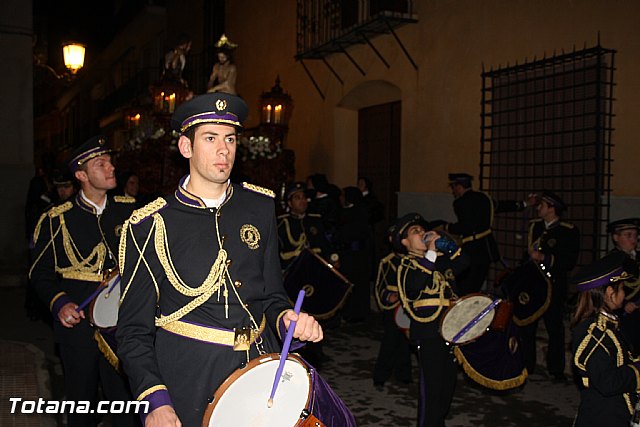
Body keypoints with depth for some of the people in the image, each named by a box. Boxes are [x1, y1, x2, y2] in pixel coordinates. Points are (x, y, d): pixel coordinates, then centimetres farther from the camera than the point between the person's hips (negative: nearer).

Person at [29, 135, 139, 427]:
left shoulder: (129, 210, 4)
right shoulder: (57, 219, -1)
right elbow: (41, 272, 3)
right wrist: (59, 304, -13)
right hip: (77, 323, -1)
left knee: (126, 399, 2)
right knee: (81, 401, 13)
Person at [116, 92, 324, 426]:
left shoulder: (260, 206, 2)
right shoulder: (151, 226, -8)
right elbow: (134, 331, -4)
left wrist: (285, 319, -11)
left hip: (261, 369, 4)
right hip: (189, 385, -3)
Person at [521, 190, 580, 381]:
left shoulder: (569, 231, -6)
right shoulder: (534, 225, 10)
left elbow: (569, 262, -13)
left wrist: (544, 258, -20)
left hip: (554, 286, -4)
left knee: (555, 328, 5)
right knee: (526, 327, 5)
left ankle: (556, 369, 19)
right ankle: (526, 366, 17)